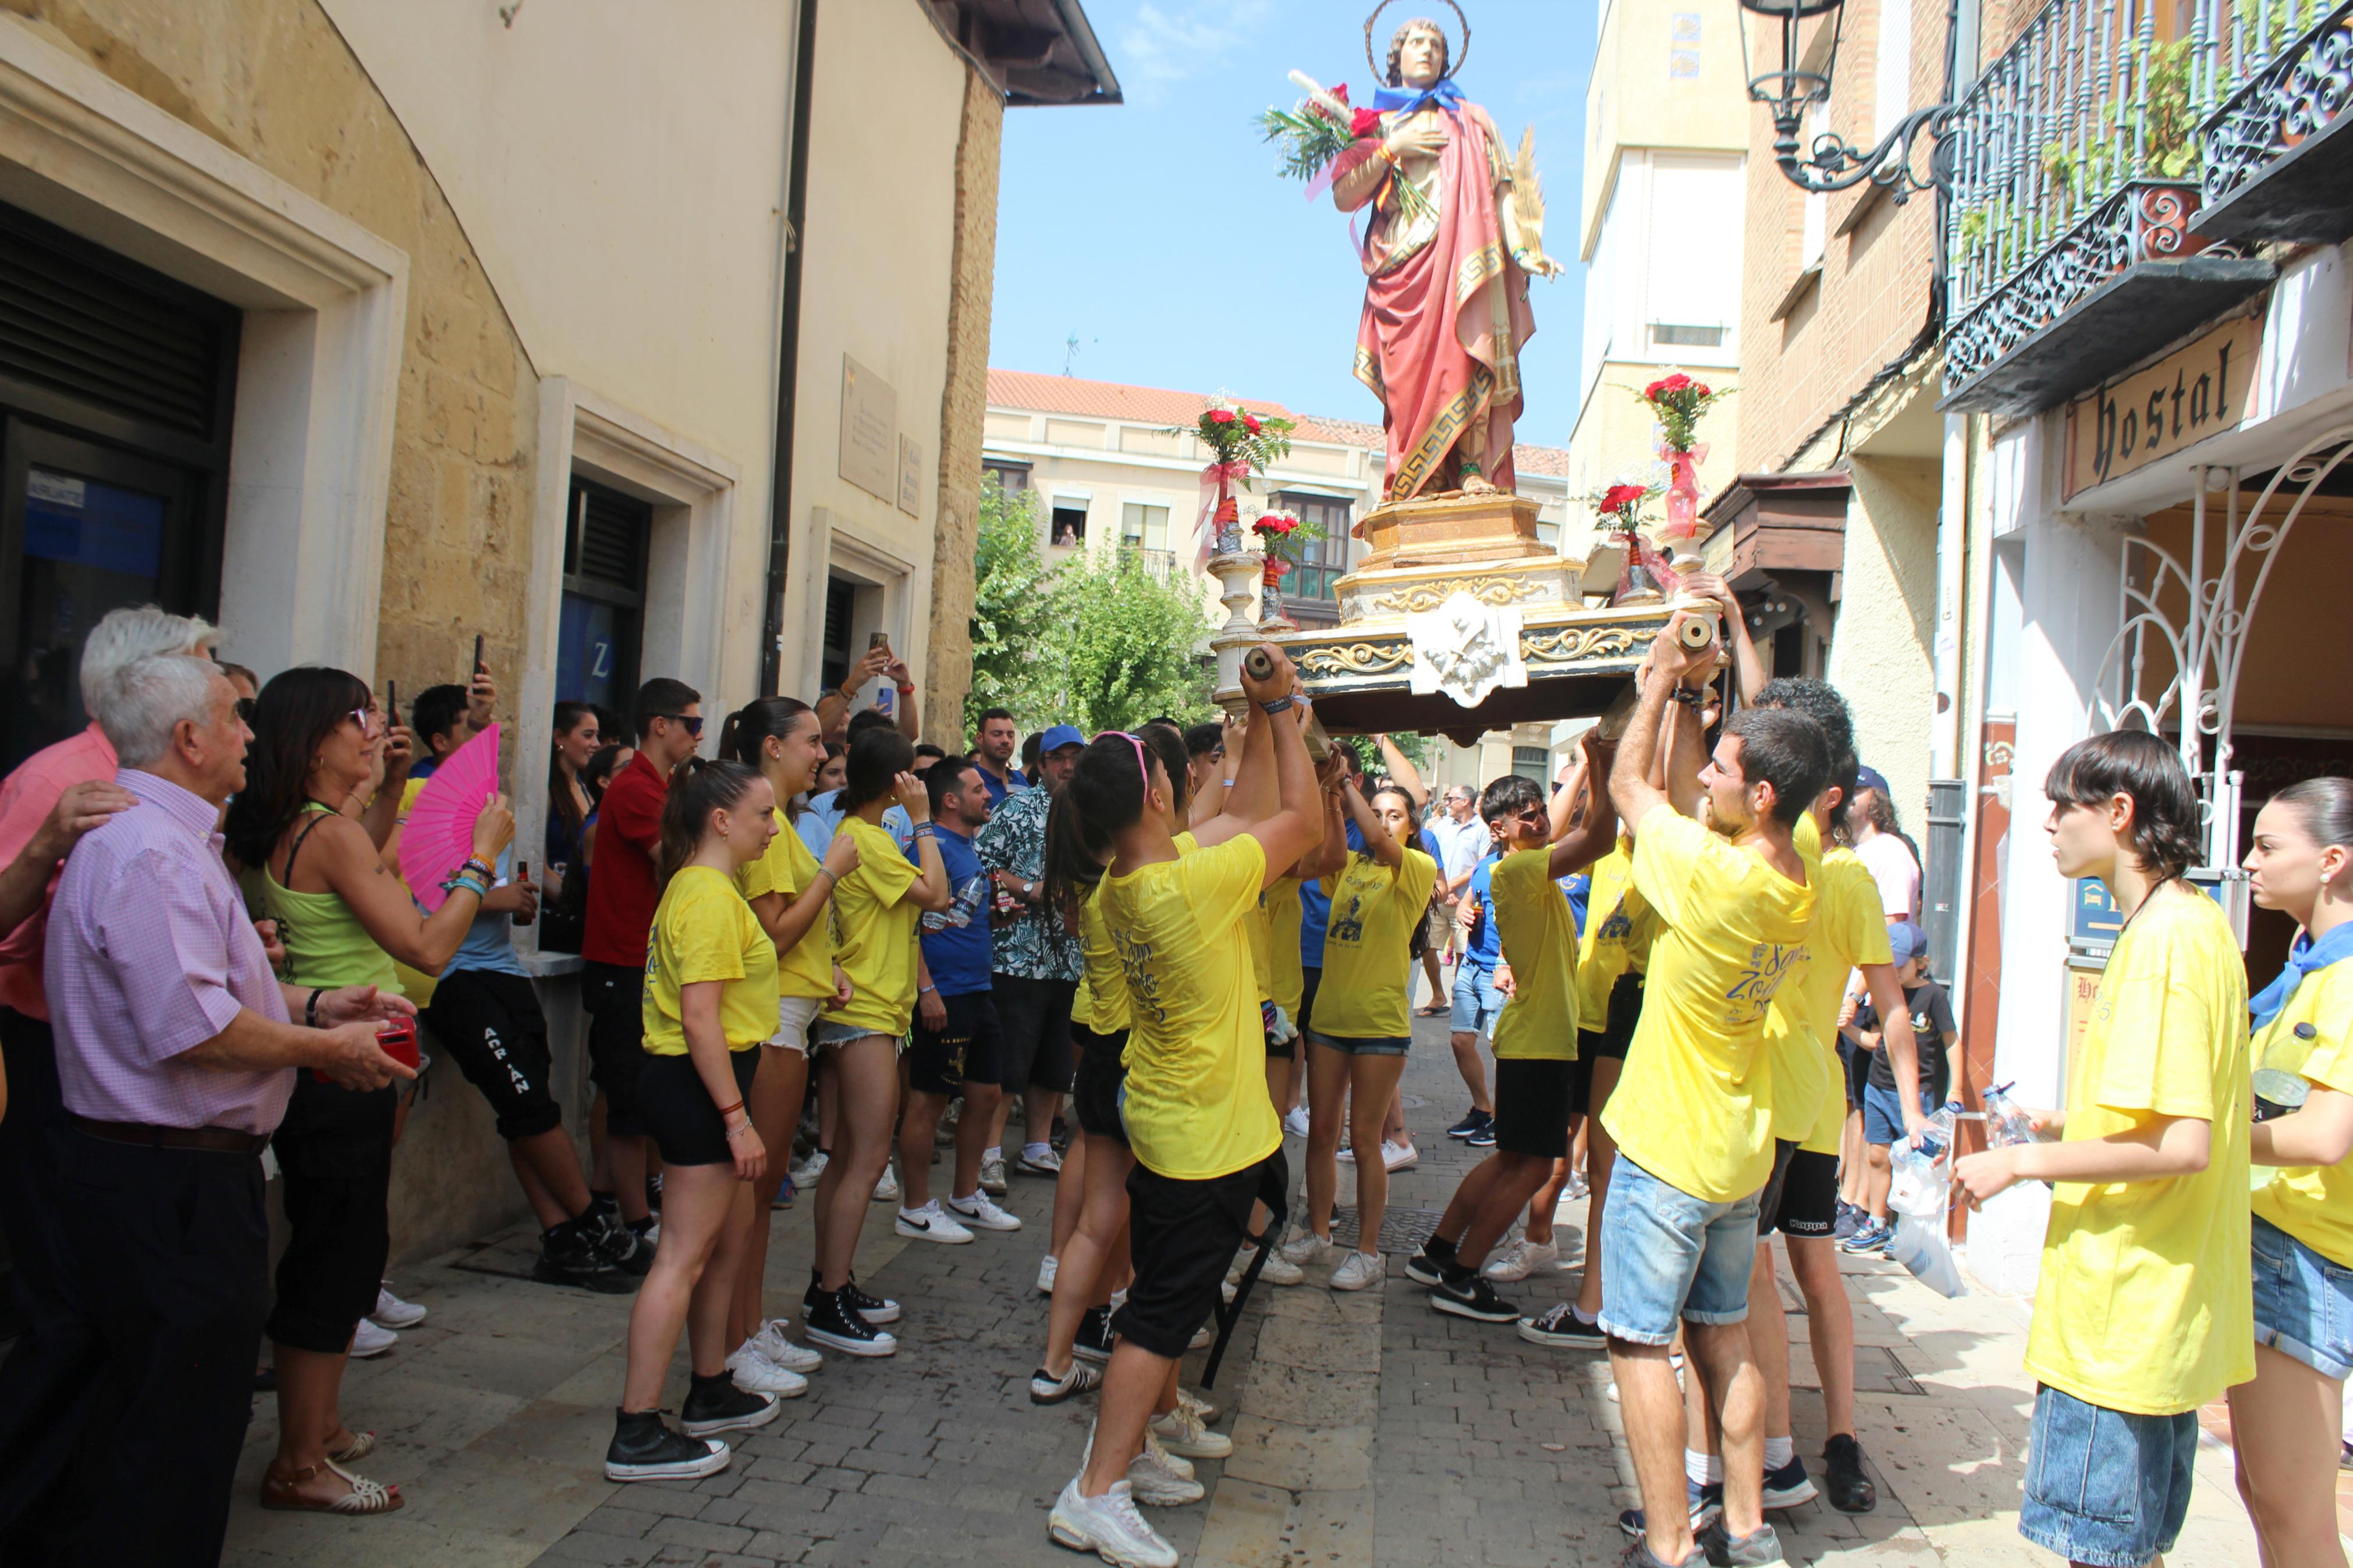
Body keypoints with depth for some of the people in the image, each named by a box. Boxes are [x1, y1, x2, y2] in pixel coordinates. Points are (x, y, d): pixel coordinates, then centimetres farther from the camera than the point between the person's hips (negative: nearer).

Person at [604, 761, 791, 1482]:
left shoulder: (701, 887, 15)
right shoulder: (711, 896, -18)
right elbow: (700, 1019, -24)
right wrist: (737, 1117, -23)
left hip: (693, 1079, 11)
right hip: (698, 1084, -11)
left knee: (732, 1235, 19)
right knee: (684, 1257, -5)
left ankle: (712, 1393, 33)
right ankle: (638, 1434, 1)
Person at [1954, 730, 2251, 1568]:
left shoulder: (2166, 937, -20)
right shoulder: (2193, 922, 13)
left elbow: (2183, 1145, -26)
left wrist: (2021, 1162, -17)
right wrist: (2062, 1123, 17)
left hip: (2123, 1315, -10)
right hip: (2162, 1310, 10)